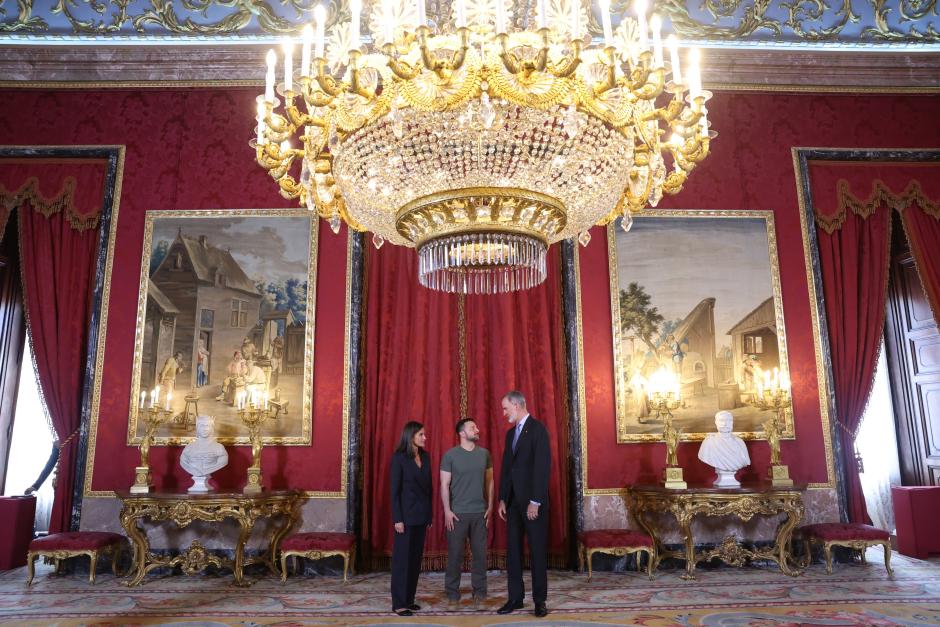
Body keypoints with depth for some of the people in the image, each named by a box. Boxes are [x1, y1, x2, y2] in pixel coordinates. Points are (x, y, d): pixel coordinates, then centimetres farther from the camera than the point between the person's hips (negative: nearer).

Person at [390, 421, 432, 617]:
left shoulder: (425, 456, 8)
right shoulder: (399, 458, -10)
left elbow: (428, 486, 12)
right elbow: (394, 490, -11)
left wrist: (429, 513, 10)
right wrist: (397, 519, -15)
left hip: (422, 514, 6)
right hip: (406, 514, -6)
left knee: (416, 557, 10)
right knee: (402, 558, 0)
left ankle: (409, 599, 20)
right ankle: (399, 603, 7)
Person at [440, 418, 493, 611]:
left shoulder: (484, 453, 5)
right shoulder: (450, 455, -5)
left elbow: (489, 481, 10)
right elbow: (444, 485, -5)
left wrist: (490, 506, 5)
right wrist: (447, 511, -9)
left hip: (480, 512, 3)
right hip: (457, 513, -3)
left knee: (480, 553, 6)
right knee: (455, 554, 3)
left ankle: (480, 594, 18)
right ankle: (452, 595, 15)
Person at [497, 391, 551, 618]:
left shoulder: (538, 429, -11)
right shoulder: (510, 433, 13)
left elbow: (542, 467, -17)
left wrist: (535, 502, -19)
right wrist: (502, 499, 9)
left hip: (533, 501, -7)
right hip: (513, 501, 7)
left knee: (537, 550, 3)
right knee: (513, 550, 9)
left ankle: (540, 600, 13)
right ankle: (515, 598, 18)